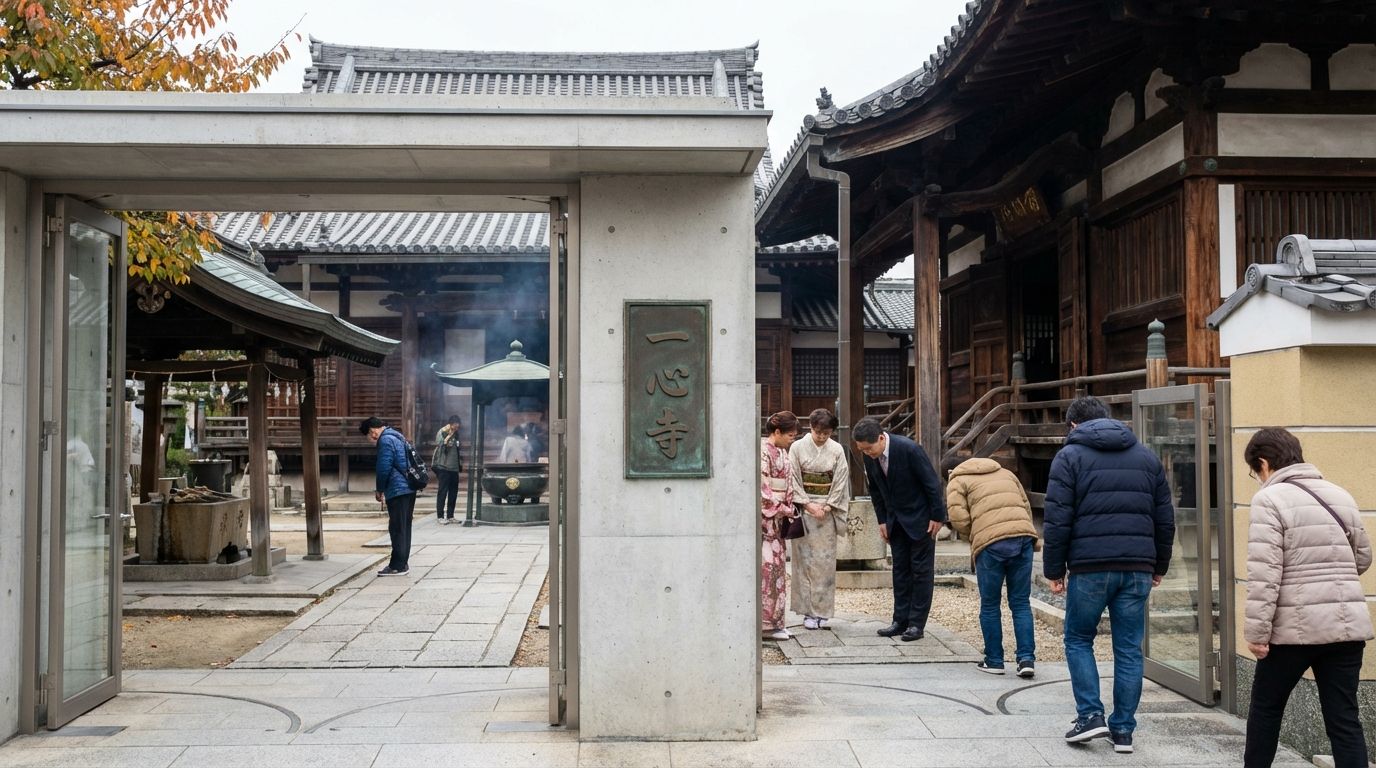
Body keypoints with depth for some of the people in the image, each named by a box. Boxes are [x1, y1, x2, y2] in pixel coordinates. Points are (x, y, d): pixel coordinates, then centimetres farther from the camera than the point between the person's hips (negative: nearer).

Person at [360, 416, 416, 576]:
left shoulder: (385, 440, -12)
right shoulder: (397, 436, 19)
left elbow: (384, 468, -16)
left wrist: (380, 490, -3)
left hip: (397, 490, -10)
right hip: (409, 489, 10)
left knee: (397, 529, -6)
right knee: (404, 528, 13)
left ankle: (397, 566, -4)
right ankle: (403, 562, 19)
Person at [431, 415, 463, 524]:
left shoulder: (456, 434, 14)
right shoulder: (441, 433, -5)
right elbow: (440, 446, -19)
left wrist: (460, 462, 19)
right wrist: (448, 436, -21)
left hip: (454, 467, 7)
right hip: (443, 467, -7)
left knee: (453, 492, 8)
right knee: (442, 492, -5)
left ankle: (450, 516, 15)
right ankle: (440, 516, -2)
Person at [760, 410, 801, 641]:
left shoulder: (782, 453, 15)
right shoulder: (763, 451, -13)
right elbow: (762, 488, -17)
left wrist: (788, 512, 7)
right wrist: (785, 510, -11)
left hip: (778, 517, 9)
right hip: (764, 516, -9)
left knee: (777, 565, 9)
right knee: (766, 565, -9)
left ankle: (774, 621, 13)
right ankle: (766, 622, -5)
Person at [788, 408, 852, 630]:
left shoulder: (837, 450, 4)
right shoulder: (797, 447, -1)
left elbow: (840, 481, 3)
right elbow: (794, 480, -3)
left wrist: (827, 507, -7)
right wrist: (808, 505, -11)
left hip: (828, 510, 1)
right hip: (803, 508, -1)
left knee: (825, 560, 0)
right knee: (805, 559, -2)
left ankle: (822, 611, 6)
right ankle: (809, 611, 3)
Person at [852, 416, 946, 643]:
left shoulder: (909, 449, -26)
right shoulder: (869, 456, -8)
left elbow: (932, 483, -18)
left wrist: (937, 516, -14)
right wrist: (882, 520, 5)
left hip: (920, 517, -6)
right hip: (896, 519, 6)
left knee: (921, 569, -1)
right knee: (900, 568, 7)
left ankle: (917, 623, 2)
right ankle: (900, 620, 12)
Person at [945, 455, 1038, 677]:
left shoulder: (957, 481, 13)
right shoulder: (1006, 473, 29)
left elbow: (958, 519, -2)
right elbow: (1026, 506, 23)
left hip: (991, 544, -4)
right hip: (1023, 538, 4)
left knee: (989, 606, 11)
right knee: (1021, 603, 12)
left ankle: (994, 661, 17)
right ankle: (1026, 659, 6)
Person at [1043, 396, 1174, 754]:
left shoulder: (1070, 456, 1)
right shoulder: (1146, 456, 14)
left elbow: (1058, 520, -6)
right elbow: (1165, 519, 13)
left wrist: (1054, 569, 0)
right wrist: (1159, 565, 21)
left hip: (1090, 567, -3)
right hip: (1138, 568, 4)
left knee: (1079, 641, 13)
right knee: (1129, 649, 9)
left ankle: (1090, 716, 4)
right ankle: (1123, 730, 12)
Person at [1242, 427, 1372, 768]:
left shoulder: (1269, 499, -9)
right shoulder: (1340, 495, 11)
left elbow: (1264, 573, -15)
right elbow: (1363, 559, 19)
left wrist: (1257, 631, -13)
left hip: (1295, 626, -5)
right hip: (1347, 623, 5)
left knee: (1266, 707, 15)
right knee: (1344, 718, 5)